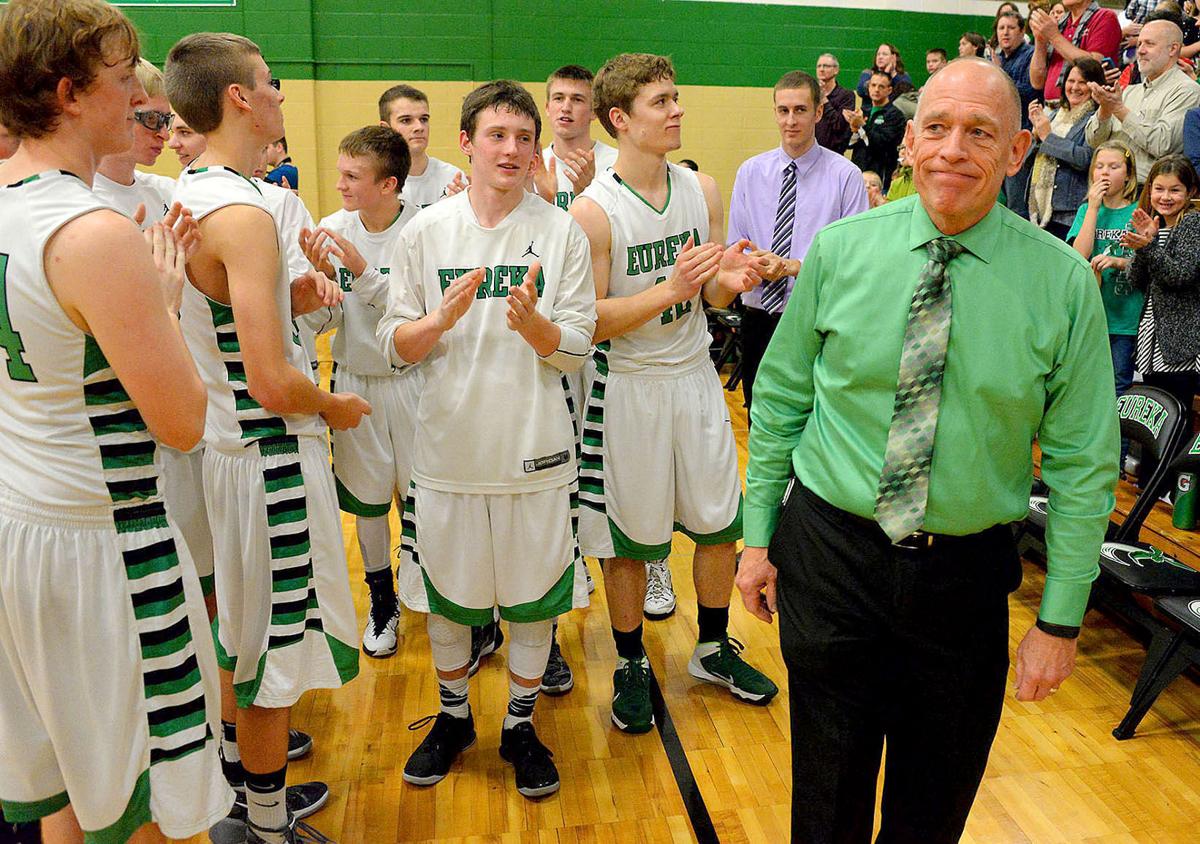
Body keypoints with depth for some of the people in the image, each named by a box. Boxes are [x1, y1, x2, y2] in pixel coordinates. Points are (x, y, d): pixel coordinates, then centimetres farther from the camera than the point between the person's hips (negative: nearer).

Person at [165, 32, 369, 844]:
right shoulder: (243, 212, -22)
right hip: (270, 454, -10)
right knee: (274, 650, 5)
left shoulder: (185, 194, 8)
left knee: (240, 633, 23)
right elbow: (273, 383, -27)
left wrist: (289, 298, 5)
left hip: (223, 442, 10)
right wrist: (336, 407, -8)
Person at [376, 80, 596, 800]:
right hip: (448, 447, 1)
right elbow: (395, 346, 1)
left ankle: (520, 724, 33)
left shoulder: (562, 232, -2)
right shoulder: (425, 233, 0)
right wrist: (442, 319, -19)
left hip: (536, 450, -1)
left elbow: (576, 351, -4)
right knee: (448, 595, 15)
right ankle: (454, 716, 39)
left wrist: (532, 320, -24)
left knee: (535, 597, 10)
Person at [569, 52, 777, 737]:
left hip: (695, 377, 5)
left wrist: (732, 282, -15)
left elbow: (712, 295, 8)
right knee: (630, 536, 7)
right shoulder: (594, 210, -14)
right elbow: (590, 322, -16)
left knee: (721, 520, 13)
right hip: (629, 388, -5)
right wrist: (669, 290, -27)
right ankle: (632, 666, 29)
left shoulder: (703, 189, 3)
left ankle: (714, 649, 35)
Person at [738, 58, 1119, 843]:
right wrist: (758, 534, 2)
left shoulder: (1063, 282, -8)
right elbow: (779, 396, 1)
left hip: (967, 574, 0)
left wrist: (1061, 620, -4)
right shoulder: (840, 249, -6)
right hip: (829, 553, 0)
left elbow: (1082, 463, -4)